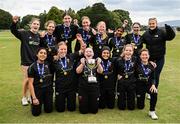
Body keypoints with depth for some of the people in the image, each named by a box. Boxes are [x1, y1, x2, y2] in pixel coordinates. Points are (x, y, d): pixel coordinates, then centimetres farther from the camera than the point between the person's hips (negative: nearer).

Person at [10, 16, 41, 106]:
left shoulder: (39, 36, 6)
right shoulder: (24, 34, -7)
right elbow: (13, 31, -20)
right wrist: (14, 23, -36)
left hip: (36, 62, 4)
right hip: (26, 61, -4)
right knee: (26, 79, 2)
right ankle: (24, 97, 20)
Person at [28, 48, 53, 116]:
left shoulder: (48, 65, 3)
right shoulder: (32, 67, -9)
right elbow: (30, 83, -11)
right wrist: (34, 98, -14)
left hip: (48, 90, 3)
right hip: (37, 90, -3)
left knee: (49, 110, 2)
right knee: (36, 112, -2)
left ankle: (44, 101, 33)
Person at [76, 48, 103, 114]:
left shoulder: (96, 62, 7)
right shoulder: (81, 62, 6)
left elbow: (100, 71, -9)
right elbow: (78, 71, -11)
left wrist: (99, 63, -27)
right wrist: (82, 64, -27)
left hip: (94, 87, 1)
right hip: (83, 87, 0)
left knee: (94, 110, 4)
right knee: (83, 110, 2)